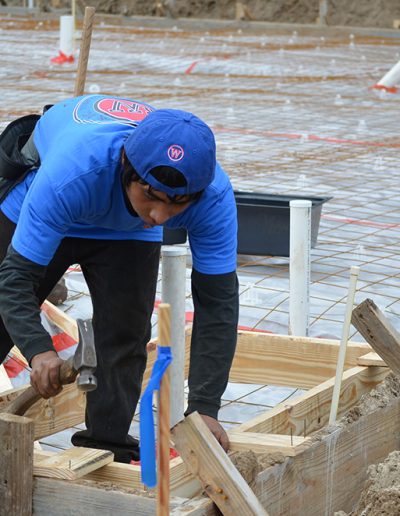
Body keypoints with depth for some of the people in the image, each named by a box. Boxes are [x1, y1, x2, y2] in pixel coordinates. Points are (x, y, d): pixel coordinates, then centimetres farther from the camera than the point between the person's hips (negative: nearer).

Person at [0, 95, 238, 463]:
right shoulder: (72, 174, -47)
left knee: (125, 336, -13)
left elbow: (217, 302, -31)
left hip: (128, 235, 2)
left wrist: (204, 408, -38)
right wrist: (38, 349, -60)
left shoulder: (214, 195, -38)